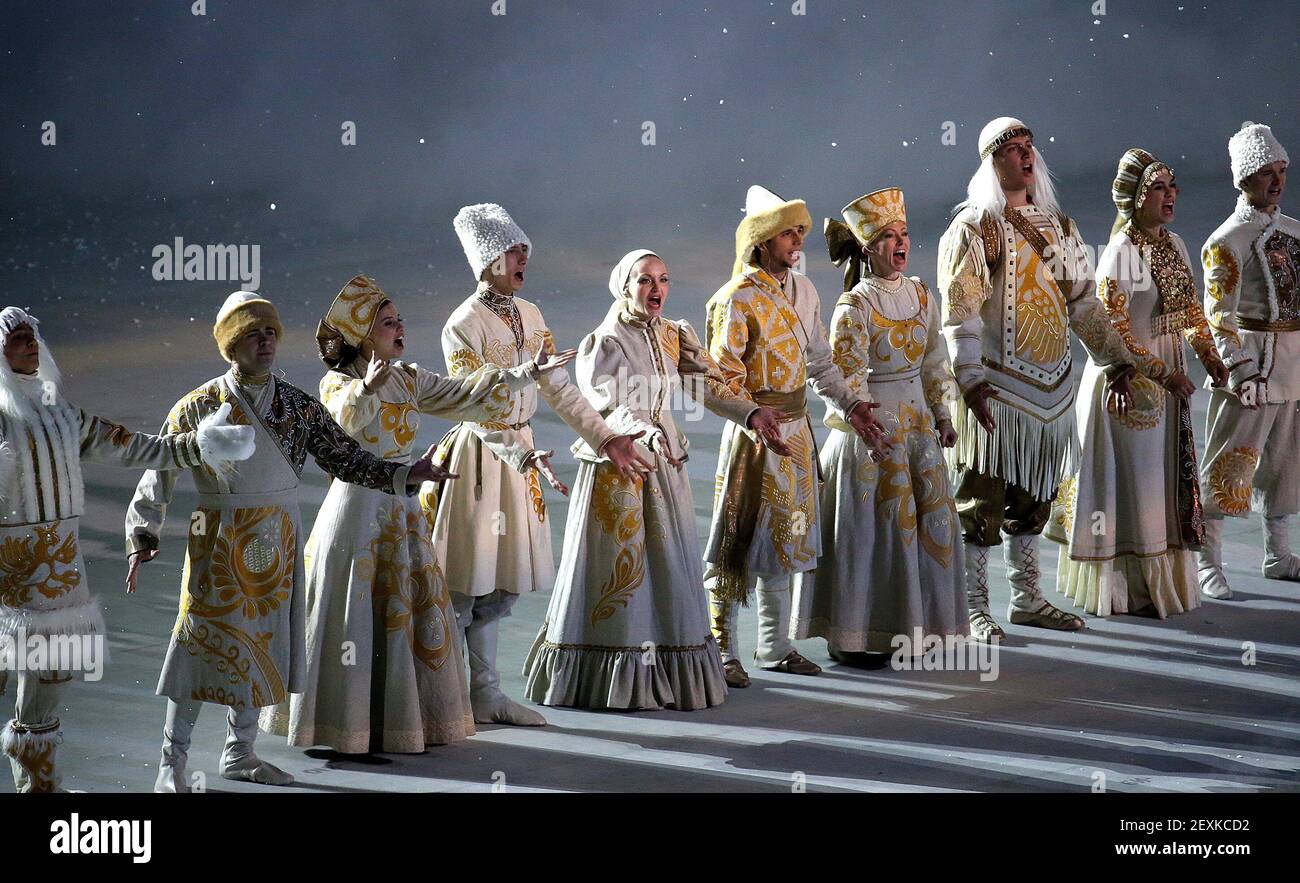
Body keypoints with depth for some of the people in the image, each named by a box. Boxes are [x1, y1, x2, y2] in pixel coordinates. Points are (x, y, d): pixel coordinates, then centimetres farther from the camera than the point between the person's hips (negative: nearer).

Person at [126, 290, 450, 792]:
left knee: (259, 647, 11)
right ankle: (172, 763, 5)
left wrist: (407, 475, -11)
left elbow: (346, 460, 1)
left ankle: (240, 753, 26)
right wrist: (143, 537, -9)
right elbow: (160, 472, -3)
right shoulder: (198, 407, -7)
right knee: (204, 646, -4)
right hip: (219, 543, -4)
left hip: (276, 545, 4)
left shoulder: (299, 407, 2)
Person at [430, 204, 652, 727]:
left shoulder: (529, 316, 8)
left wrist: (606, 439, 6)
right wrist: (526, 457, -29)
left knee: (502, 588, 10)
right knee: (465, 589, -3)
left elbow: (559, 389, 12)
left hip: (520, 451, 7)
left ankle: (485, 690, 18)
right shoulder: (464, 326, -14)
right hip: (481, 455, -7)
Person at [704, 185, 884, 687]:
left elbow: (819, 361, 17)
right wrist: (755, 419, -29)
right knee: (743, 538, -4)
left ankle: (775, 646, 23)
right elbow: (724, 375, -17)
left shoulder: (802, 290, 9)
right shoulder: (738, 298, -14)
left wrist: (849, 403, 7)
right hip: (754, 434, -7)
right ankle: (722, 650, 3)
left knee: (786, 534, 13)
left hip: (795, 428, 8)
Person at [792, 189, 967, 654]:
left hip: (917, 423, 6)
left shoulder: (921, 295, 6)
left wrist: (941, 415, 11)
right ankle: (850, 638, 6)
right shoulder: (853, 307, -12)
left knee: (929, 519, 9)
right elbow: (848, 378, -15)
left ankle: (915, 624, 22)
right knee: (867, 530, -3)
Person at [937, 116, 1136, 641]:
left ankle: (1026, 599, 23)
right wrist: (970, 379, -23)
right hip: (996, 386, -6)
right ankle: (974, 607, 3)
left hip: (1051, 387, 6)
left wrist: (1114, 361, 12)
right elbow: (959, 311, -14)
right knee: (983, 498, -3)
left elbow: (1083, 300, 17)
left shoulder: (1056, 225, 13)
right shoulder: (974, 227, -7)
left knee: (1033, 495, 14)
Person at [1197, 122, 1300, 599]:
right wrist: (1242, 370, -23)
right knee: (1231, 461, -7)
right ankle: (1208, 562, -3)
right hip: (1251, 359, -7)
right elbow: (1219, 314, -15)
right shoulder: (1228, 241, -9)